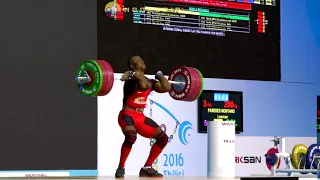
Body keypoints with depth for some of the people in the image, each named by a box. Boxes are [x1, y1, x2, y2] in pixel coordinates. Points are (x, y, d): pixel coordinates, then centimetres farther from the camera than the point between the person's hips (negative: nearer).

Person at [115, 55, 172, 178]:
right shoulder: (131, 77, -11)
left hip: (141, 117, 8)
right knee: (131, 136, -36)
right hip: (127, 115, -8)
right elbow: (144, 85, -32)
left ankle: (147, 168, 9)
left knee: (163, 137, 1)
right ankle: (120, 168, -20)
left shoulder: (149, 81, 12)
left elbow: (167, 88, -1)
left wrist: (160, 75, 13)